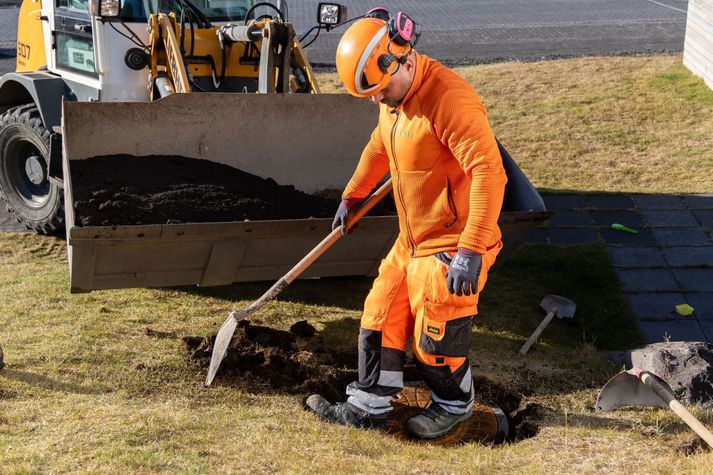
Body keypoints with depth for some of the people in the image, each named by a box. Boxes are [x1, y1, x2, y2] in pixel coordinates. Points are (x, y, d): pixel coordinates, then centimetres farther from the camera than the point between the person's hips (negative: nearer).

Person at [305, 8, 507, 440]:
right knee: (381, 320, 15)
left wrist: (471, 250, -33)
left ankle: (453, 406, 31)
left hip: (452, 249, -9)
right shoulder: (393, 99, 4)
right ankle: (368, 408, 30)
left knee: (436, 337, 5)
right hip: (411, 242, 9)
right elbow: (379, 148, 25)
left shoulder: (449, 98, -26)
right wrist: (352, 196, 33)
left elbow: (489, 173, -31)